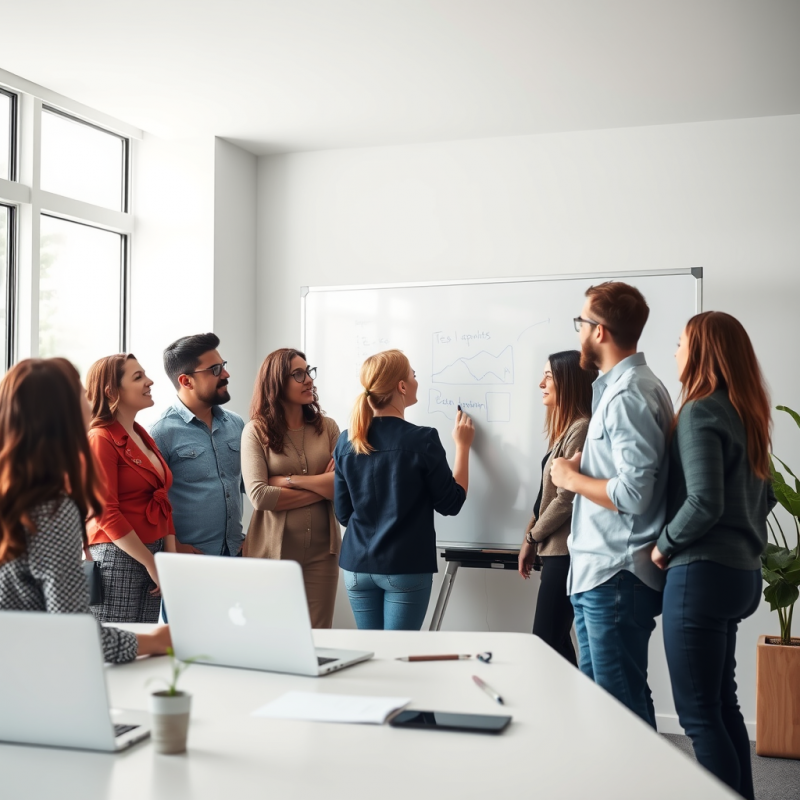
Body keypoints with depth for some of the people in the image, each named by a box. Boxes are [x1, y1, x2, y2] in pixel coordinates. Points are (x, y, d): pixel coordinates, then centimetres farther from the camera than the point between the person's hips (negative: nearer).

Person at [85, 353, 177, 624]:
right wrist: (152, 563, -14)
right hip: (117, 559, -7)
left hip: (153, 555, 7)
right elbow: (106, 513, -15)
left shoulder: (142, 436, 14)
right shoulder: (101, 439, -10)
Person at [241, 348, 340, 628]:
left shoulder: (327, 427, 5)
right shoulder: (256, 431, -3)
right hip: (271, 551, -2)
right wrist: (322, 487, -7)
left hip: (321, 551, 2)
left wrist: (291, 480, -12)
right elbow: (259, 496, -14)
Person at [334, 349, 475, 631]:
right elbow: (451, 504, -4)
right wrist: (463, 446, 5)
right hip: (405, 568, -4)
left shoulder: (347, 441, 1)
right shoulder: (421, 440, -13)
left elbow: (343, 513, 7)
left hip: (358, 566, 5)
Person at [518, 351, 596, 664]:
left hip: (566, 551, -9)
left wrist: (532, 536, -5)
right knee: (555, 642, 10)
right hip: (556, 549, 10)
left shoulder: (581, 429, -14)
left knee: (546, 641, -8)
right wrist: (531, 537, 13)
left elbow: (566, 498, -18)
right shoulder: (565, 429, 16)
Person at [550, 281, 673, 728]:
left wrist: (573, 478, -11)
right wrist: (582, 467, 9)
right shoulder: (621, 387, 13)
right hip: (598, 572, 10)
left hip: (616, 576, -10)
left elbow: (633, 494, -25)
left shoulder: (629, 394, -17)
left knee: (622, 705, -1)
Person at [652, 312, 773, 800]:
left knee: (699, 714, -1)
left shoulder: (700, 411, -14)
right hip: (740, 571, 9)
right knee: (723, 705, 18)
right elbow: (764, 498, 18)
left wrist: (665, 545, -9)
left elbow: (704, 502, -23)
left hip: (704, 573, -9)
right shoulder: (746, 413, 12)